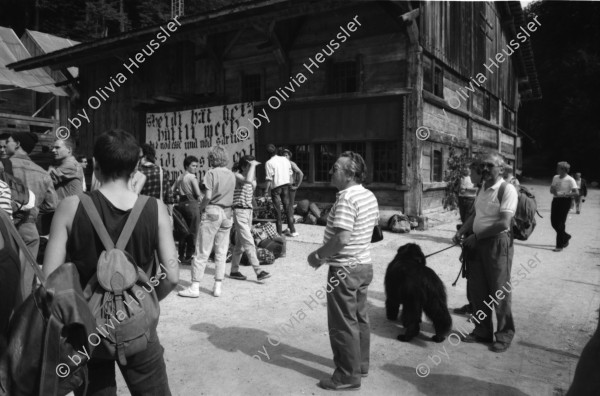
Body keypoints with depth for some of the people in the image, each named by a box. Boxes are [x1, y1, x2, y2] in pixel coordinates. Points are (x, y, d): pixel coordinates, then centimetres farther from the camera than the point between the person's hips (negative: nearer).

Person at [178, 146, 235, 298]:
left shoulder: (211, 173, -8)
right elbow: (230, 197, 7)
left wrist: (200, 207, 0)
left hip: (212, 211, -5)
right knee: (221, 252, 10)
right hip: (227, 213, 5)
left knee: (202, 252, 1)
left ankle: (195, 287, 4)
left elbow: (208, 196, -15)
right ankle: (218, 287, 14)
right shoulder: (232, 175, 9)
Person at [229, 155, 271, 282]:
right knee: (249, 242, -11)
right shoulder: (237, 176, -11)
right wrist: (253, 165, -23)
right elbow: (248, 180, -32)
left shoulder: (248, 177, 14)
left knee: (240, 244, 12)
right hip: (239, 211, -9)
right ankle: (258, 271, -13)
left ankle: (234, 270, 20)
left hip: (248, 211, 9)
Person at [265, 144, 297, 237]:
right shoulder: (285, 159, 4)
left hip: (276, 187, -4)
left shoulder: (269, 163, -10)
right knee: (288, 207, 10)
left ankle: (279, 232, 7)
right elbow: (290, 173, 7)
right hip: (286, 185, 4)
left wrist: (267, 190, -5)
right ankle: (292, 230, 11)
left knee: (277, 209, 4)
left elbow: (269, 178, -13)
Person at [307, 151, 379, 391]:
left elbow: (342, 238, -30)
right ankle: (361, 364, 35)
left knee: (343, 324, 3)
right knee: (359, 318, 20)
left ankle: (348, 375, 14)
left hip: (345, 269, -10)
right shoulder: (369, 196, 7)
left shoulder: (346, 198, -22)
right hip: (364, 265, 10)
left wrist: (317, 255, -15)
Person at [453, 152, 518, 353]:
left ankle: (505, 334, 23)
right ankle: (482, 331, 29)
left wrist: (476, 236, -16)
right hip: (477, 243, 7)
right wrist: (461, 231, 2)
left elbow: (504, 223, -20)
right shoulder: (483, 187, 10)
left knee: (499, 291, 5)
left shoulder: (507, 189, -13)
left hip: (497, 243, -7)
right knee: (476, 289, 13)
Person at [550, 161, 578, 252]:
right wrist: (553, 190, -7)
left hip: (565, 201, -7)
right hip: (556, 200, 7)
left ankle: (560, 246, 1)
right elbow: (551, 190, 16)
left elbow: (576, 193, -15)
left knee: (561, 223, -6)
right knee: (554, 222, 8)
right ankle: (566, 236, 35)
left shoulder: (570, 180, -10)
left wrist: (563, 194, -23)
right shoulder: (555, 177, 10)